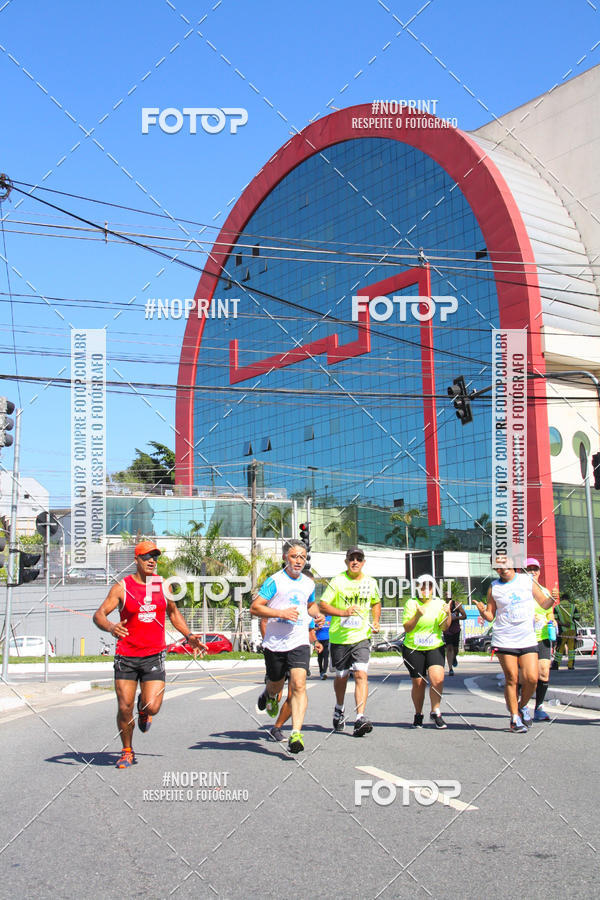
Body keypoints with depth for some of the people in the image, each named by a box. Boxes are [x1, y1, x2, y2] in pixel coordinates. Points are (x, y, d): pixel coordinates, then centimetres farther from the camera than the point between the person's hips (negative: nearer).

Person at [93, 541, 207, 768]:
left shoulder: (163, 585, 6)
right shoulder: (122, 587, -3)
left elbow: (173, 613, 22)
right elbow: (99, 614, -6)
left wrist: (189, 636, 11)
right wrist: (110, 627, -28)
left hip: (154, 656, 1)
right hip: (126, 656, -1)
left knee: (152, 707, -11)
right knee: (124, 708, 0)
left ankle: (143, 709, 28)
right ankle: (127, 752, 23)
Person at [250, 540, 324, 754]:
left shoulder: (308, 584, 11)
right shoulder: (274, 581, -6)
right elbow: (254, 608, -10)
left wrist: (317, 615, 10)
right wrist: (281, 613, -20)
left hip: (299, 643, 2)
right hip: (275, 643, -2)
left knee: (298, 684, -15)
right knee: (276, 685, 15)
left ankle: (296, 734, -16)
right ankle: (269, 695, 52)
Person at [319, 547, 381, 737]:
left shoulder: (370, 582, 6)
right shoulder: (337, 581, -6)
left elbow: (376, 603, 26)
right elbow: (322, 605, -10)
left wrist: (376, 621, 9)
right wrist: (343, 612, -24)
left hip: (361, 636, 1)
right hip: (339, 637, -1)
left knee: (361, 674, -15)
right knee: (341, 676, 12)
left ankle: (360, 718, -20)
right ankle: (339, 709, 39)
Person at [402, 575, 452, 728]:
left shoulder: (439, 603, 3)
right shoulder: (411, 604, -3)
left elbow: (444, 627, -1)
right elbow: (407, 628, -8)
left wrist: (448, 614, -19)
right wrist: (418, 615, -23)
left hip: (435, 647, 1)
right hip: (413, 648, -1)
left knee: (438, 678, -18)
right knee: (418, 683, 2)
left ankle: (435, 712, -1)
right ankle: (418, 715, 22)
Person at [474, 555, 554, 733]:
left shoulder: (527, 581, 6)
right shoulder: (494, 587, 5)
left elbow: (544, 604, 13)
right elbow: (490, 616, 8)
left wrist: (552, 599, -9)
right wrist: (482, 611, -13)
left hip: (528, 639, 1)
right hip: (504, 641, -1)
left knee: (531, 678, -8)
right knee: (511, 679, -3)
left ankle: (522, 706, 20)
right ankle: (515, 718, 10)